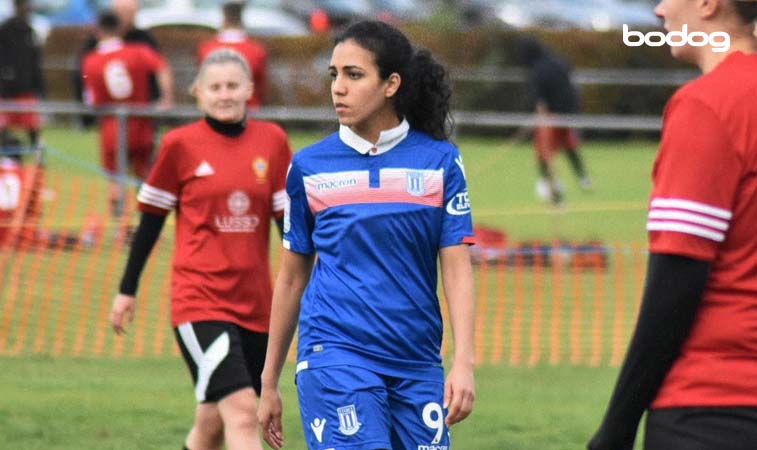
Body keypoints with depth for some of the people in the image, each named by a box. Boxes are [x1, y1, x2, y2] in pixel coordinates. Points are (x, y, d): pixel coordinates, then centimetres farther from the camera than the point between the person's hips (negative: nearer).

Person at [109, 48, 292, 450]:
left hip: (255, 300, 4)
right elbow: (151, 220, 7)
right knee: (241, 411, -18)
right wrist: (127, 289, 11)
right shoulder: (180, 145, -2)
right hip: (200, 299, -4)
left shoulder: (272, 141, 6)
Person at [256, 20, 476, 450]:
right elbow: (292, 278, 12)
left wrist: (464, 362, -10)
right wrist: (270, 383, 14)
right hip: (334, 355, -2)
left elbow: (457, 269, 1)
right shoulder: (310, 166, 5)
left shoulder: (440, 161, 4)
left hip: (416, 365, 2)